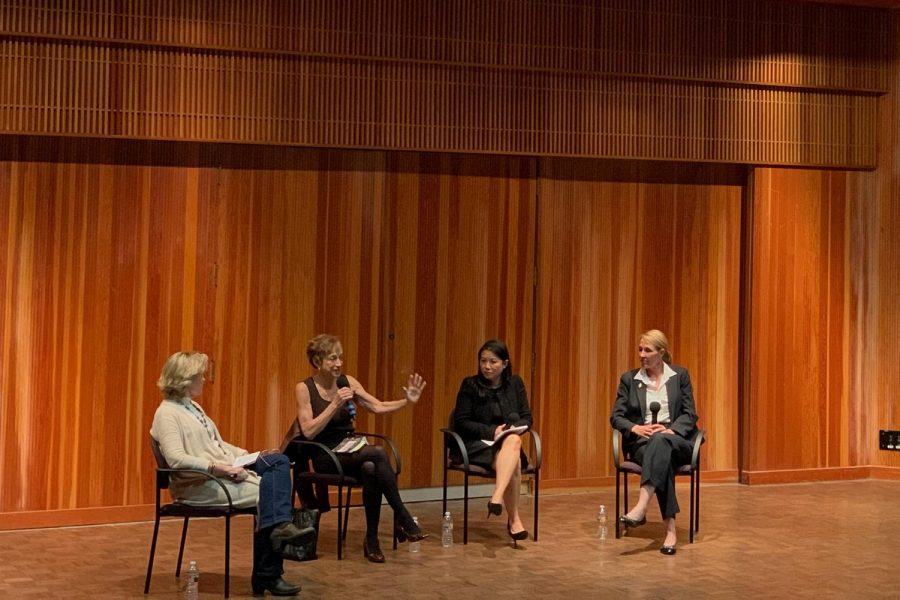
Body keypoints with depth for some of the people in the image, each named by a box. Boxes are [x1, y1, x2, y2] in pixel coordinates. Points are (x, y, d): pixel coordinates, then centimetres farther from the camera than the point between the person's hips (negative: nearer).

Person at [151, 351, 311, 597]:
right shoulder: (167, 413, -10)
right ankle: (266, 576, -13)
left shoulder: (193, 406, 21)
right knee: (264, 493, -21)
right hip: (200, 483, -9)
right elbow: (176, 459, -24)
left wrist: (248, 455, 9)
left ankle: (281, 525, -25)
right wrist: (217, 467, -28)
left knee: (279, 462, -10)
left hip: (225, 473, 9)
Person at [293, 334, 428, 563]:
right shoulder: (304, 388, -7)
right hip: (325, 457, -4)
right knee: (378, 453, -30)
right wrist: (335, 404, -23)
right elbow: (308, 432, -16)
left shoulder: (347, 382, 6)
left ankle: (372, 540, -20)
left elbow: (378, 407, 2)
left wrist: (406, 401, -14)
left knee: (370, 469, -33)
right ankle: (404, 520, -22)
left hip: (351, 452, 4)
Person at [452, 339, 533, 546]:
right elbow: (461, 422, -4)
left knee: (514, 440, -36)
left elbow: (526, 418, 11)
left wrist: (513, 429, -12)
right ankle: (514, 520, -30)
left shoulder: (515, 384, 10)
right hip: (478, 444, -3)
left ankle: (497, 497, -43)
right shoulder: (470, 385, 0)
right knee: (514, 463, -33)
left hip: (509, 443, 3)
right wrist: (492, 431, -16)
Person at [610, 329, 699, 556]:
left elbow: (690, 414, 4)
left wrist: (671, 430, -15)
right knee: (662, 458, -37)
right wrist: (636, 428, -15)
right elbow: (616, 417, 6)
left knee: (660, 441, -38)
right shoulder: (629, 379, 11)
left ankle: (641, 507, -52)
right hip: (642, 443, 0)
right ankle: (670, 528, -43)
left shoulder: (680, 375, 10)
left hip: (676, 441, 0)